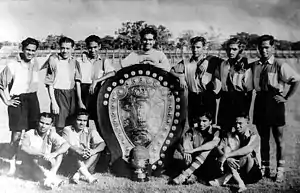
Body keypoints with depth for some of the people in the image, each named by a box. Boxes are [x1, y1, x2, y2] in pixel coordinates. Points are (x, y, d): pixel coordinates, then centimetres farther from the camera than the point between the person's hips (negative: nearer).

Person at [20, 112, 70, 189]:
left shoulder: (51, 134, -1)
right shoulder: (29, 134, -7)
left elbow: (66, 145, -15)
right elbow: (23, 147, -28)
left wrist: (53, 154, -32)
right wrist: (42, 154, -35)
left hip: (46, 166, 2)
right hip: (30, 166, -2)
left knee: (59, 149, -14)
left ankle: (52, 173, -33)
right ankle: (51, 177, -45)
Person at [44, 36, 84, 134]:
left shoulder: (74, 62, 10)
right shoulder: (53, 60, -4)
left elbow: (77, 82, 11)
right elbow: (50, 84, -5)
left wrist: (80, 101, 7)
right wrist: (53, 102, -11)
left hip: (72, 95, 4)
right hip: (58, 94, -4)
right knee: (59, 128, -7)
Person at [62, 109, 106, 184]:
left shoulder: (91, 131, 10)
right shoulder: (67, 130, 5)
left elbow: (102, 144, -5)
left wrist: (93, 151, -28)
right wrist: (79, 151, -33)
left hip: (87, 159, 2)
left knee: (97, 152, -22)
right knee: (73, 152, -29)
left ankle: (77, 174, -35)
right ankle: (87, 175, -42)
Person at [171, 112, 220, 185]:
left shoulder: (215, 131, -8)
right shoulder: (193, 130, 1)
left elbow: (214, 143, -31)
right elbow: (180, 144, -13)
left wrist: (194, 150, -38)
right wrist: (185, 151, -37)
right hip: (192, 159, 3)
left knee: (209, 147, -31)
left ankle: (184, 175, -37)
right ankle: (191, 175, -30)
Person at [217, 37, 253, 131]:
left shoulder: (245, 67, -4)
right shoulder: (223, 65, 7)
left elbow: (249, 90, -1)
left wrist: (246, 111, -3)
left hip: (240, 103, -3)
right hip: (225, 102, 3)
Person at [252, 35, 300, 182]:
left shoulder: (280, 66, -8)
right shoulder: (254, 66, 4)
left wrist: (286, 97, -8)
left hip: (275, 102, -4)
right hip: (260, 102, 4)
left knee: (279, 138, 5)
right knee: (263, 138, 13)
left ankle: (280, 170, 16)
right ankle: (264, 168, 24)